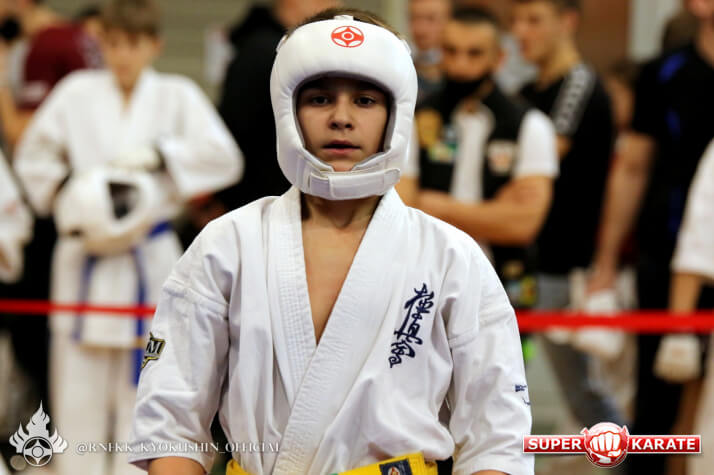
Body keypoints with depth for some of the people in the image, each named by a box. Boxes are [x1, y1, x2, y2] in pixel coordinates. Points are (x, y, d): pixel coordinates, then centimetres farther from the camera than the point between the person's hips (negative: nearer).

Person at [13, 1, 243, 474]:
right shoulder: (77, 92, 4)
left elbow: (224, 158, -6)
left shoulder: (178, 95, 2)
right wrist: (65, 191, -8)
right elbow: (34, 156, 9)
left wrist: (159, 155, -15)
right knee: (78, 383, 1)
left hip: (149, 257, -1)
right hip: (83, 257, 1)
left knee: (143, 384, 3)